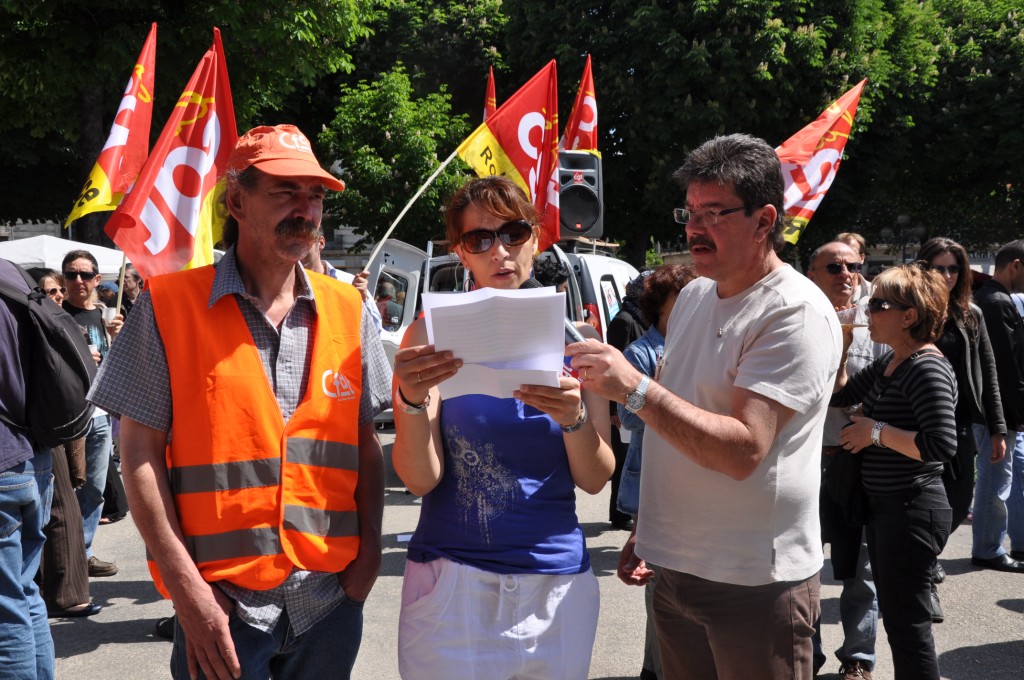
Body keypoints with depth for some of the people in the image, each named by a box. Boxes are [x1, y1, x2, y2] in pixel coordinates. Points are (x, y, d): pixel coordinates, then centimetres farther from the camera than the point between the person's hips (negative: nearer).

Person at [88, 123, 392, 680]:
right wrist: (186, 587, -11)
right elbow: (141, 454, -6)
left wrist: (368, 551, -1)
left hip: (331, 595, 4)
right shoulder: (170, 306, -5)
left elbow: (364, 441, 10)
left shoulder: (347, 309, 5)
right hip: (220, 605, -3)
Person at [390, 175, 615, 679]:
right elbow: (420, 480, -10)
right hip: (452, 579, -2)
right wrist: (412, 402, -27)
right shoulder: (434, 334, -4)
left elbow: (595, 479, -2)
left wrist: (575, 419, -22)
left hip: (558, 580, 2)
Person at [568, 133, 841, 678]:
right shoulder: (694, 296, 10)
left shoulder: (797, 313, -15)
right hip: (674, 569, 7)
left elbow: (743, 450, -25)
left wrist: (636, 389, -30)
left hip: (754, 585, -7)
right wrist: (645, 530, 16)